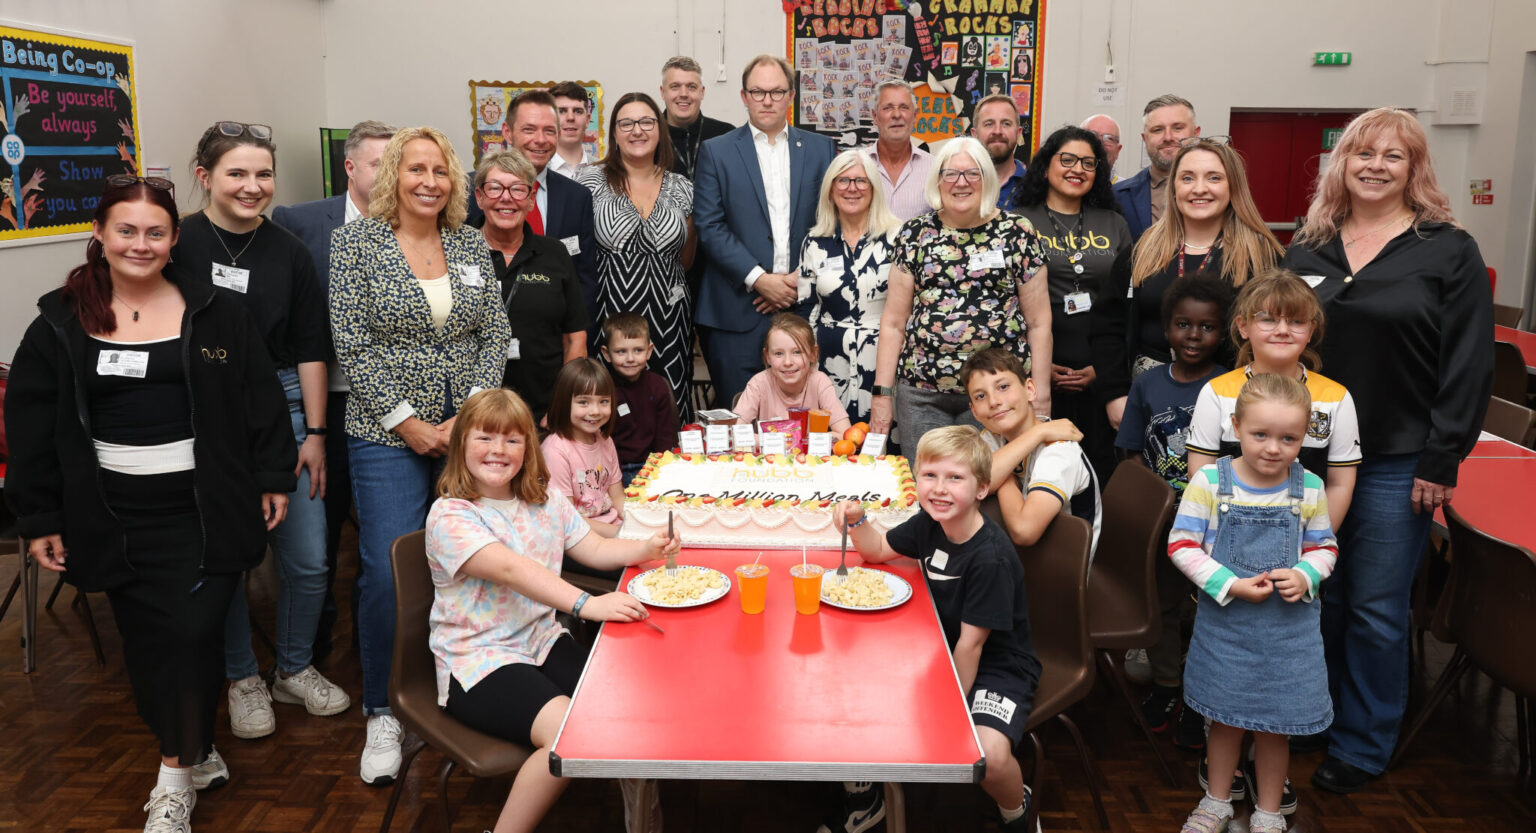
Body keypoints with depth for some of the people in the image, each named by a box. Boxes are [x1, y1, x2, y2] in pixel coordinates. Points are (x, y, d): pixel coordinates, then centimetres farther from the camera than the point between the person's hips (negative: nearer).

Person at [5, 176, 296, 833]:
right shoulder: (60, 324, 4)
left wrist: (273, 478, 2)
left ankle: (177, 777, 10)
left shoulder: (216, 313, 2)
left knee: (195, 634, -7)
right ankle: (197, 755, 27)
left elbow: (260, 400, 5)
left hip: (203, 511, -2)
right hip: (115, 518, 2)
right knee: (145, 642, 9)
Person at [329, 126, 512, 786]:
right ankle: (383, 714, 12)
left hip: (469, 430, 3)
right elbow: (351, 345, -6)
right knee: (388, 571, -5)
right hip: (389, 435, -3)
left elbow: (495, 337, 7)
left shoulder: (471, 244, 9)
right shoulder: (356, 242, -1)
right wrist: (406, 421, -11)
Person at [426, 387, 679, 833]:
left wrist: (645, 549, -11)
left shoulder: (546, 501, 10)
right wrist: (586, 604, -39)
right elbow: (511, 568, -27)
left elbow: (595, 549, 11)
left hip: (543, 641, 6)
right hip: (479, 662, -6)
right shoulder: (449, 516, -13)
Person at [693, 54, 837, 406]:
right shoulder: (716, 152, 6)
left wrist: (801, 277, -6)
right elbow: (709, 226, -3)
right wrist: (758, 279, -11)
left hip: (802, 303, 2)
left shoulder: (821, 149, 12)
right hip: (737, 310, -2)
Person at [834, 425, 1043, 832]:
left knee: (989, 755, -32)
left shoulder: (990, 558, -28)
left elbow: (971, 643, -22)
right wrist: (856, 522, -8)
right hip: (943, 651, 7)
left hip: (998, 667, -7)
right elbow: (879, 549, 13)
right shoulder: (930, 525, -5)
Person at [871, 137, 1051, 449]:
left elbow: (1038, 322, 5)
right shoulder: (915, 233, 9)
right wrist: (881, 393, 3)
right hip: (921, 394, 1)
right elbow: (893, 322, 8)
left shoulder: (1017, 233, 5)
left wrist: (1041, 396, 1)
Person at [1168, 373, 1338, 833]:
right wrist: (1230, 585, -19)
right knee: (1227, 717, 14)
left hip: (1288, 624, 1)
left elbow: (1324, 546, 7)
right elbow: (1182, 544, -10)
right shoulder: (1209, 481, -12)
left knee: (1274, 723, 13)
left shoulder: (1309, 488, -5)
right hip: (1225, 620, -1)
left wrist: (1306, 575, -14)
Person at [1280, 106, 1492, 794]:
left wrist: (1441, 461, -11)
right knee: (1318, 597, 13)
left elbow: (1468, 367, -6)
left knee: (1376, 609, 4)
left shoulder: (1449, 251, -3)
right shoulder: (1307, 249, 8)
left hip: (1396, 463, -3)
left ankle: (1362, 746, 20)